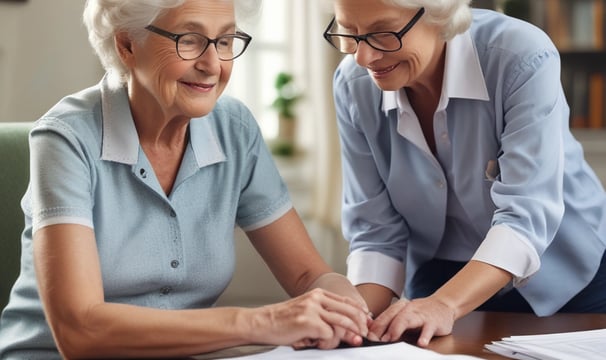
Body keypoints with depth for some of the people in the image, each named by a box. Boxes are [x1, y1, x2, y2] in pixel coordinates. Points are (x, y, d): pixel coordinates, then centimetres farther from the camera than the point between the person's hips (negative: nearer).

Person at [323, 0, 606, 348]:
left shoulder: (522, 58, -24)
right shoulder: (353, 85, -12)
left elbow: (527, 213, -28)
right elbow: (375, 227, -9)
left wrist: (444, 305, -41)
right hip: (440, 282, 2)